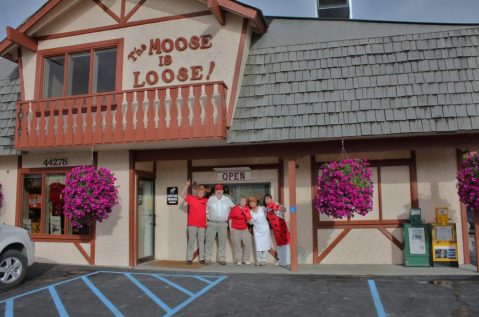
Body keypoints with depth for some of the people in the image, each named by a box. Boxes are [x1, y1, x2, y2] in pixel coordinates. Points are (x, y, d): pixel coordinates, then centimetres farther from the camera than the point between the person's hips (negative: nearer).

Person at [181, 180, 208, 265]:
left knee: (201, 242, 8)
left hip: (202, 225, 2)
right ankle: (189, 259, 4)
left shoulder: (206, 201, 6)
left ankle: (202, 258, 14)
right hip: (192, 224, -2)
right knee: (191, 241, 0)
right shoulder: (191, 198, 2)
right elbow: (182, 195, -3)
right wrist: (187, 186, -13)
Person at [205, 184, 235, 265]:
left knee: (222, 242, 4)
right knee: (209, 241, -1)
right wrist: (207, 219, 3)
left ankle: (221, 259, 12)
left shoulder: (227, 200, 4)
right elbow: (206, 210, 9)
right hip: (212, 223, -1)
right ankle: (207, 258, 6)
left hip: (223, 224, 1)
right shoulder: (210, 199, 2)